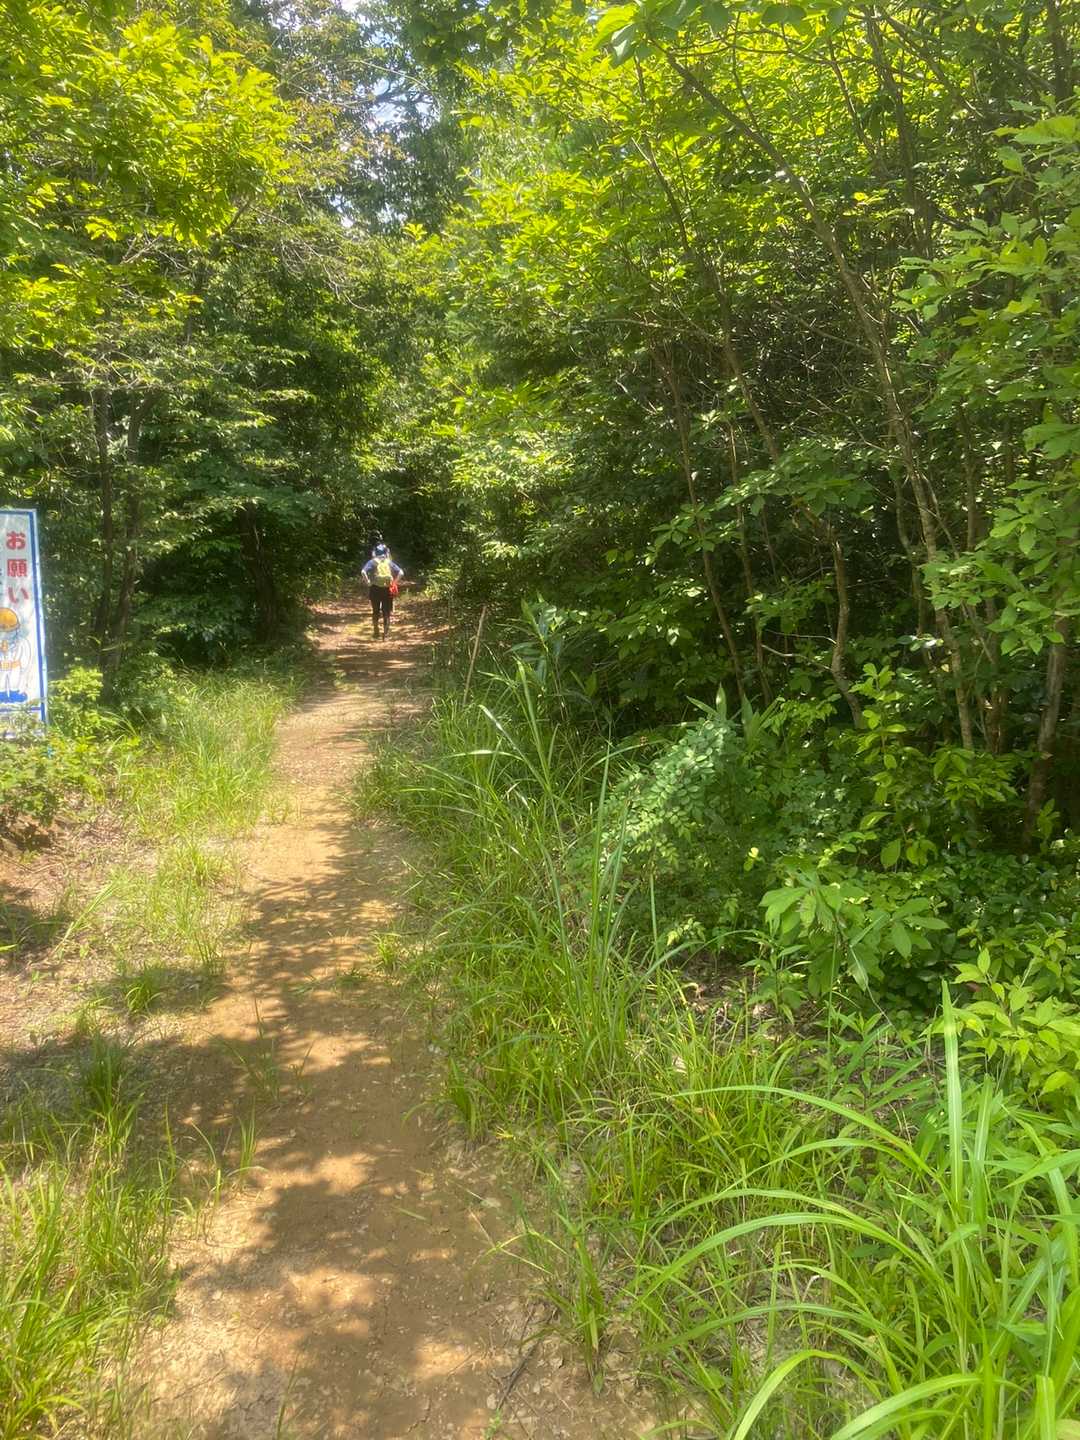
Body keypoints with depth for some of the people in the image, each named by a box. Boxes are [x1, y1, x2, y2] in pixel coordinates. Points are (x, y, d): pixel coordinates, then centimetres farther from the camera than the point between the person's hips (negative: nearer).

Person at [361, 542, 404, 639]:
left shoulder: (372, 562, 3)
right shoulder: (389, 562, 9)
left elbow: (363, 572, -13)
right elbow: (401, 573, -1)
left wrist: (368, 582, -3)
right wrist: (394, 582, 3)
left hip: (375, 588, -1)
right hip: (387, 589, 1)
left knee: (375, 610, 11)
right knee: (387, 612, 6)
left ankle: (376, 631, 11)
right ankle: (385, 633, 2)